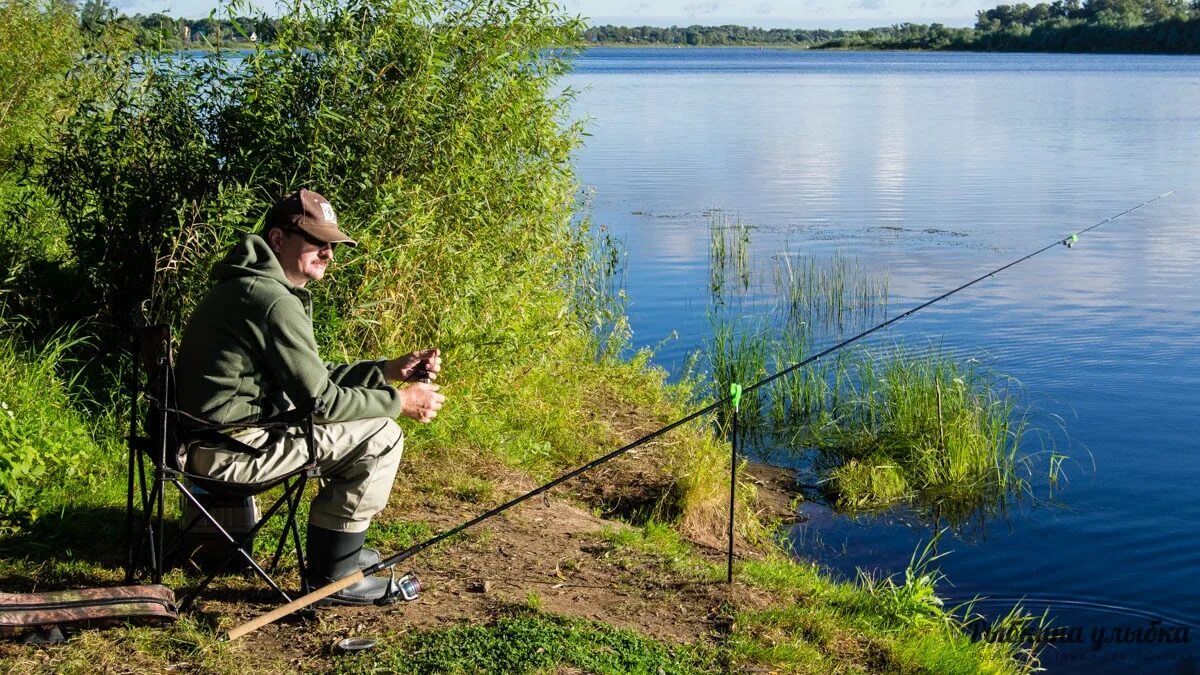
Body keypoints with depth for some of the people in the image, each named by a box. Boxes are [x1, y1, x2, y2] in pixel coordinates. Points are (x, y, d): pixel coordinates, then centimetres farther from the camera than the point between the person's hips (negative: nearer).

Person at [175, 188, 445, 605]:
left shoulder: (249, 286, 14)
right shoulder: (273, 299, -19)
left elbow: (312, 379, 18)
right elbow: (320, 399, -17)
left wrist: (390, 370, 8)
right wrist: (400, 401, -6)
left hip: (211, 439, 11)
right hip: (231, 450, -11)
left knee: (358, 419, 21)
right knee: (380, 435, -10)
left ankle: (335, 544, 30)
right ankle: (333, 576, -1)